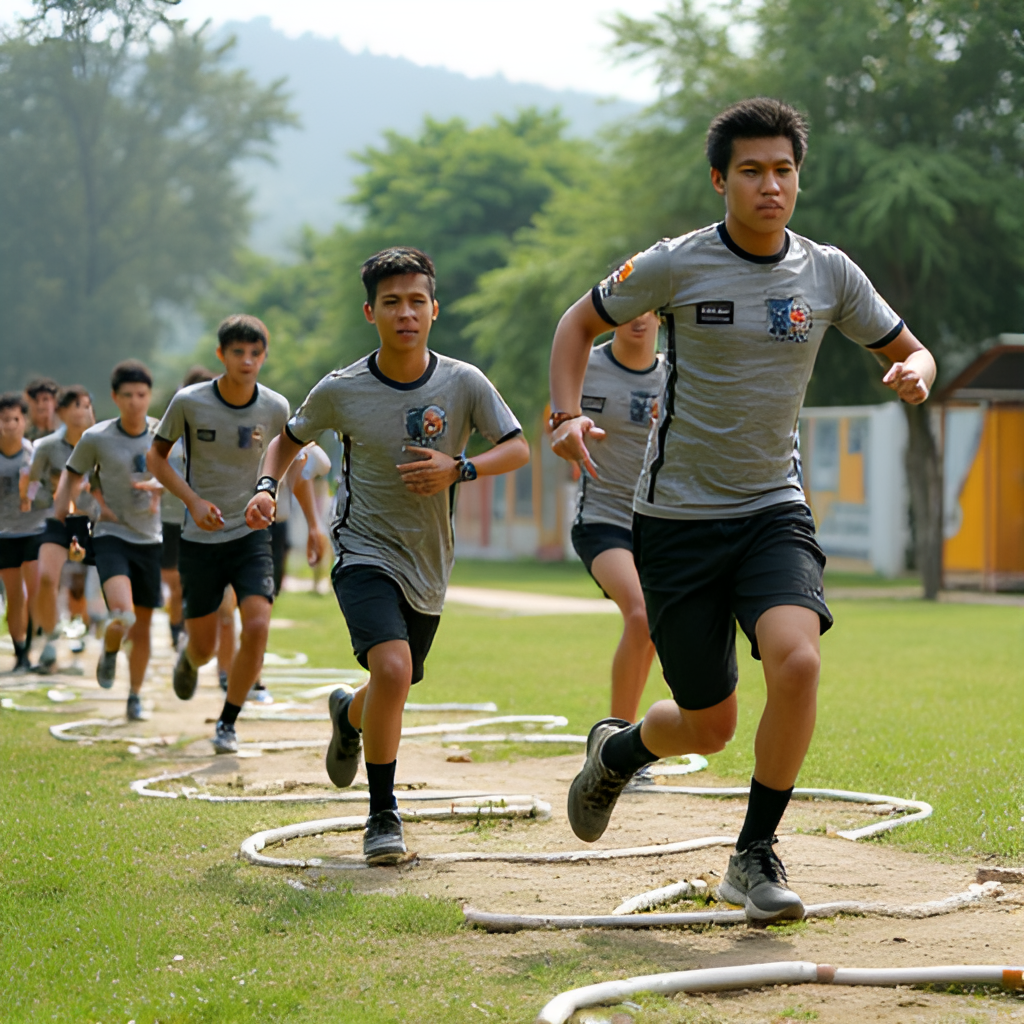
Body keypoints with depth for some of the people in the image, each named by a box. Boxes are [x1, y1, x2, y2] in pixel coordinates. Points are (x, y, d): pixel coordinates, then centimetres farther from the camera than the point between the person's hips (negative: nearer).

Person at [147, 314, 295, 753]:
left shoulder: (275, 408, -8)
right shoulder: (189, 402, -12)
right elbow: (156, 457, 0)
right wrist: (194, 501, -14)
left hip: (251, 533, 1)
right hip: (200, 537, 0)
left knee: (257, 626, -19)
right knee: (204, 645, 6)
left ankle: (227, 723, 1)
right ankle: (189, 659, 47)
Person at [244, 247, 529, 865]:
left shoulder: (464, 383, -8)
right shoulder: (340, 391, -9)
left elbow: (518, 449, -4)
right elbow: (291, 438, 9)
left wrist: (459, 469, -21)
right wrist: (268, 487, -10)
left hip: (429, 566, 3)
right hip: (366, 554, -3)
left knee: (394, 689, 17)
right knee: (392, 670, -27)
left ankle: (348, 714, 57)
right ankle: (383, 815, -12)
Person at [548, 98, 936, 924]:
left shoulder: (828, 273, 1)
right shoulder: (676, 265, -7)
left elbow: (908, 351, 12)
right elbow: (580, 322, 7)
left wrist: (915, 371, -13)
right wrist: (567, 412, -10)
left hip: (773, 510, 2)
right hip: (677, 516, -2)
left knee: (797, 661, -26)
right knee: (709, 726, 2)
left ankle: (756, 855, -7)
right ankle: (616, 751, 39)